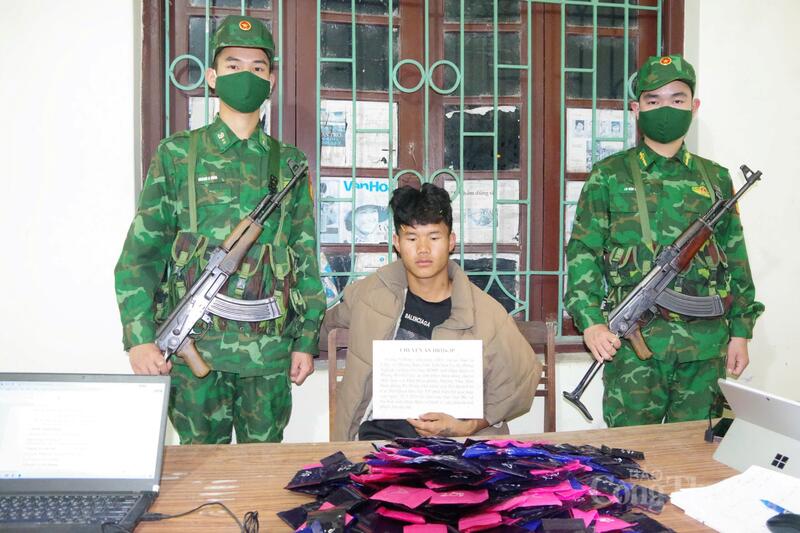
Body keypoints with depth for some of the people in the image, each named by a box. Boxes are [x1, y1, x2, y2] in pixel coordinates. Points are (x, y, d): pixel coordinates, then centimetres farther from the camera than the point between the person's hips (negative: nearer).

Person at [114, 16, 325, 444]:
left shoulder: (289, 163, 7)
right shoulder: (177, 155, 2)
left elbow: (305, 258, 8)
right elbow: (141, 252, 0)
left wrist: (306, 341, 4)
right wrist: (139, 339, -9)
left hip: (270, 348, 2)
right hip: (194, 345, -1)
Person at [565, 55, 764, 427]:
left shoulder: (715, 179, 11)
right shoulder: (609, 176, 2)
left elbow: (735, 260, 13)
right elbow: (582, 252, -1)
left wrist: (740, 332, 8)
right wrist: (590, 321, -12)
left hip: (705, 343, 3)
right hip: (632, 341, -3)